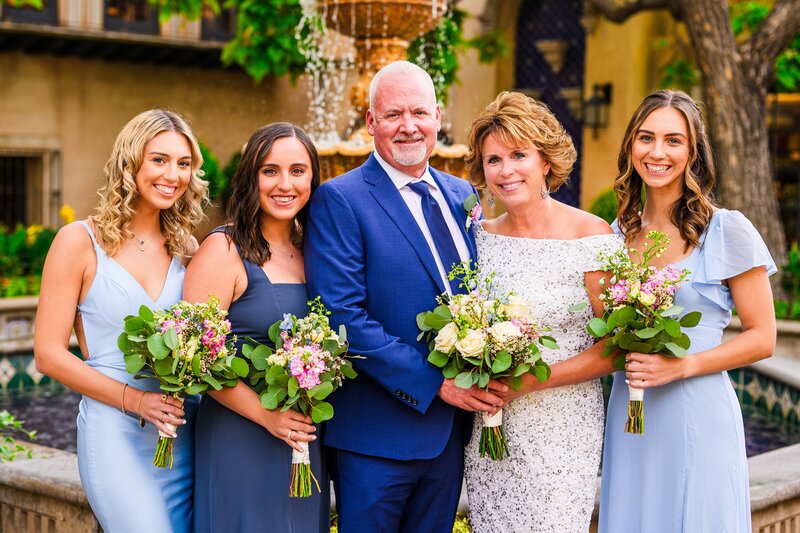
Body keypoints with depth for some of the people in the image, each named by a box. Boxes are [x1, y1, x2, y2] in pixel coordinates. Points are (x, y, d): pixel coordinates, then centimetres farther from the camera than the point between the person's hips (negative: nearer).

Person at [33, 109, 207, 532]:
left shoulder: (186, 247, 9)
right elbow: (50, 354, -6)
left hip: (184, 432, 5)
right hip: (114, 433, -5)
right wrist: (134, 399, -14)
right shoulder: (80, 242, -4)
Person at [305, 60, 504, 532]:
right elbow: (343, 315, -18)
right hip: (378, 433, -6)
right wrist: (434, 381, -19)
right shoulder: (339, 201, -10)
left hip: (452, 426, 6)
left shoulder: (463, 195, 10)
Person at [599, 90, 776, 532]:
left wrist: (682, 365, -17)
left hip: (698, 416, -4)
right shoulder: (619, 232, 7)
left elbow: (761, 338, -7)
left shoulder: (727, 230, -7)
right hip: (628, 415, 4)